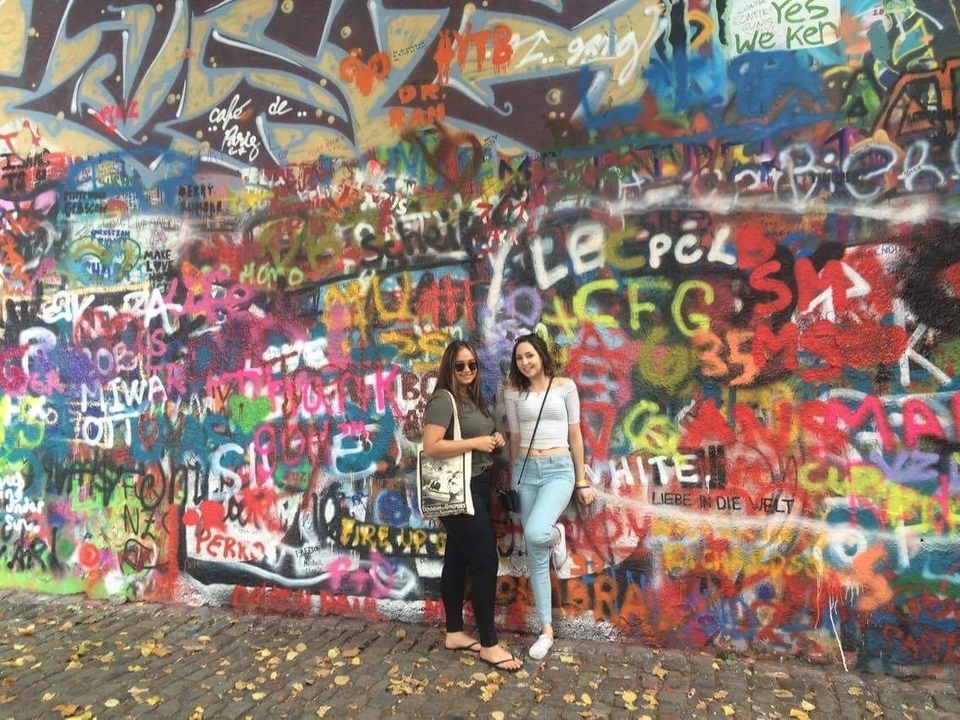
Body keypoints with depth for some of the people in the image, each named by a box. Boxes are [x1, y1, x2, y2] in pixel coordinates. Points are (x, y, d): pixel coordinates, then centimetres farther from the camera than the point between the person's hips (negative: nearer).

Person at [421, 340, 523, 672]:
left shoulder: (473, 399, 13)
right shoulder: (443, 400, -15)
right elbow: (431, 447, -25)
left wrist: (495, 441, 5)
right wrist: (476, 442, -21)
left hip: (476, 487, 9)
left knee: (458, 559, 14)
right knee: (486, 561, -7)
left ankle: (454, 633, 24)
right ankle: (489, 644, 3)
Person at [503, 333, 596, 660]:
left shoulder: (565, 386, 1)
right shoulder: (513, 392, 6)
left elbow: (575, 434, 3)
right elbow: (515, 438, 12)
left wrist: (582, 481, 3)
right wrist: (513, 480, 15)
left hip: (559, 469, -3)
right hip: (526, 470, 3)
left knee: (535, 533, -28)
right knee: (536, 556, 4)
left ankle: (556, 535, 10)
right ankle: (546, 630, 16)